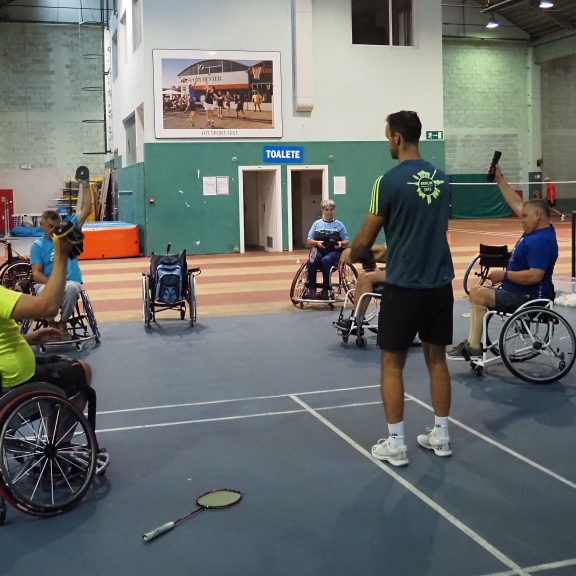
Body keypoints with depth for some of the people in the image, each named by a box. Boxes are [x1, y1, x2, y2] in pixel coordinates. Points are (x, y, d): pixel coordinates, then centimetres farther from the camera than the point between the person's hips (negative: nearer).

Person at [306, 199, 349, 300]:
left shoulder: (339, 225, 10)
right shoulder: (317, 224, 12)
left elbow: (346, 242, 10)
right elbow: (309, 241, 10)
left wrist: (341, 244, -12)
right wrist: (317, 242, -10)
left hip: (334, 252, -1)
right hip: (319, 251, 1)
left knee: (326, 260, -36)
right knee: (312, 260, -34)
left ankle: (325, 290, -24)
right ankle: (311, 289, -27)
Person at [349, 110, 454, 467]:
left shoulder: (390, 181, -12)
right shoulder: (441, 179, 6)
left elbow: (363, 241, -8)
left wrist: (354, 255, 15)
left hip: (404, 286, -5)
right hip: (440, 283, 6)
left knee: (392, 363, 6)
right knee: (437, 359, 15)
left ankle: (396, 445, 10)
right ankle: (441, 436, 23)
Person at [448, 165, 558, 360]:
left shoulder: (541, 241, -24)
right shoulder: (536, 230, 5)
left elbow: (535, 276, -33)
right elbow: (516, 203, 14)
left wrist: (504, 275, -23)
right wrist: (499, 178, 12)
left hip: (527, 299, -12)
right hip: (518, 292, 12)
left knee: (479, 294, -22)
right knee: (476, 291, 17)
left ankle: (474, 346, -12)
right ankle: (473, 343, 9)